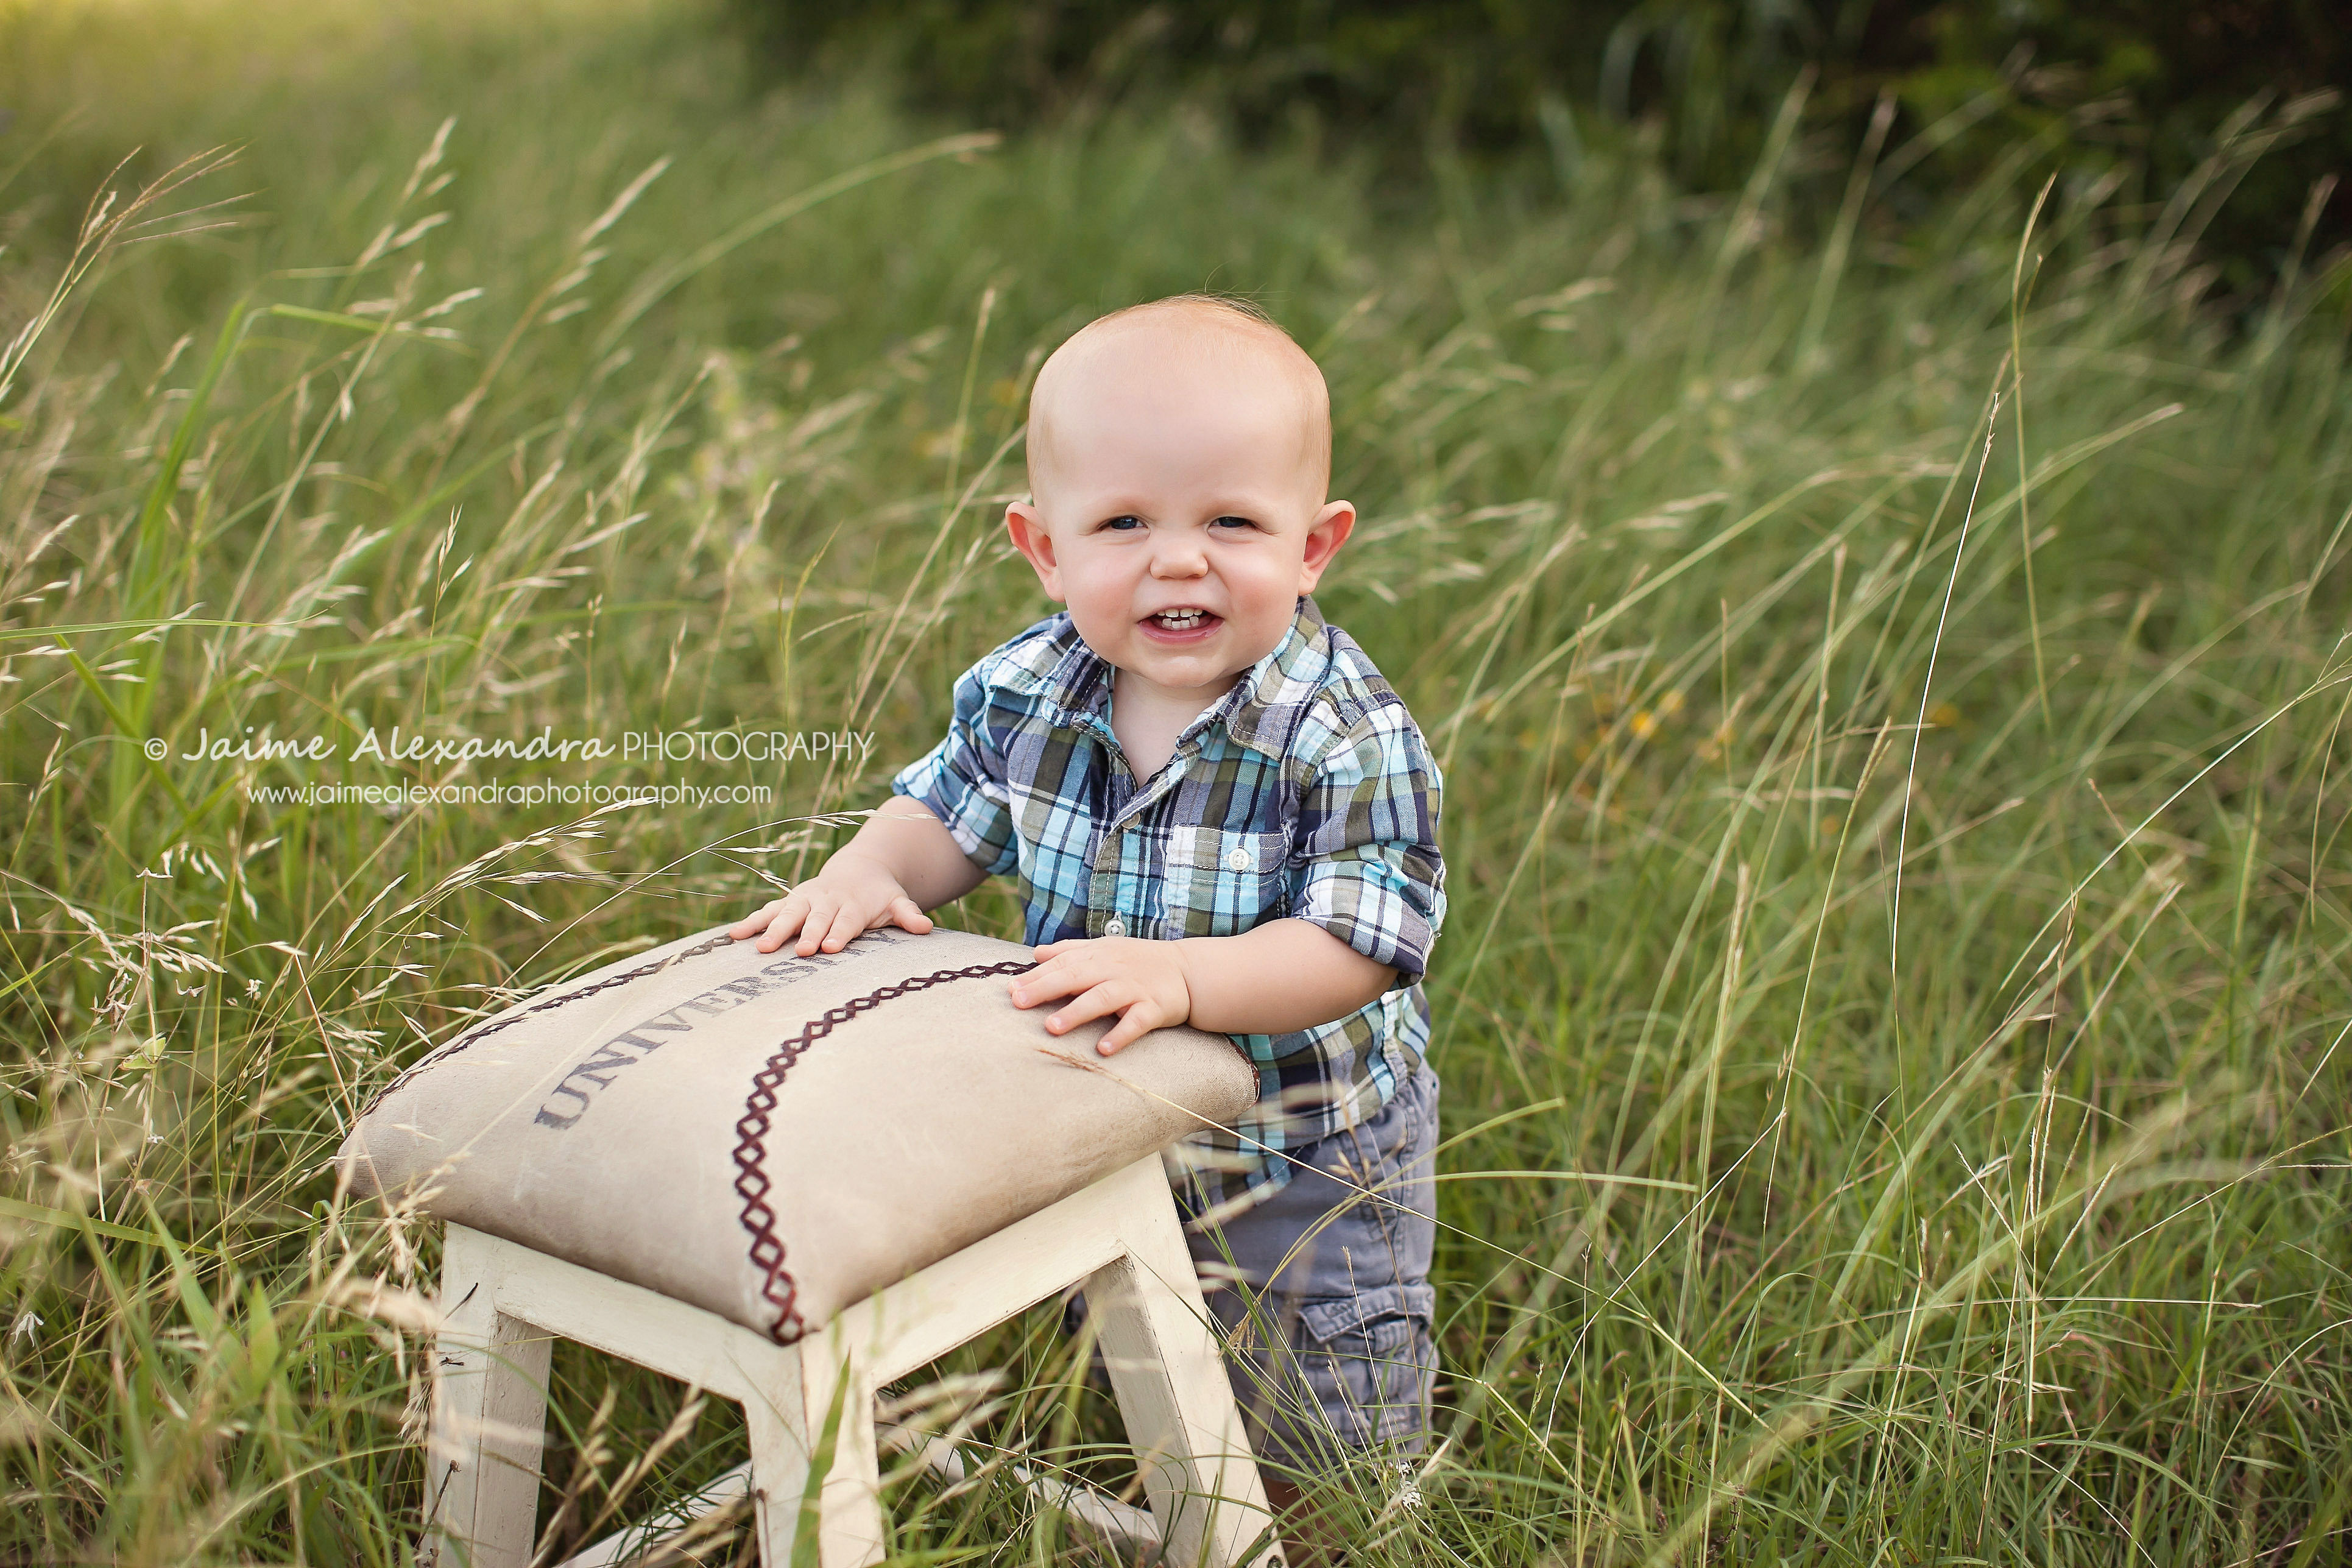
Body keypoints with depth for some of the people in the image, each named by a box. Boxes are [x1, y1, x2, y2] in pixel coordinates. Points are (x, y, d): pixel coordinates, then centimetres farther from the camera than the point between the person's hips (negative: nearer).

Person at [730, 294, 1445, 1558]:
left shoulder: (1347, 739, -27)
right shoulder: (1030, 691, -12)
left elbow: (1361, 938, -32)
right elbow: (952, 809, 4)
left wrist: (1184, 977, -45)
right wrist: (868, 875, -17)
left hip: (1307, 1165, -4)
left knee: (1315, 1458, 13)